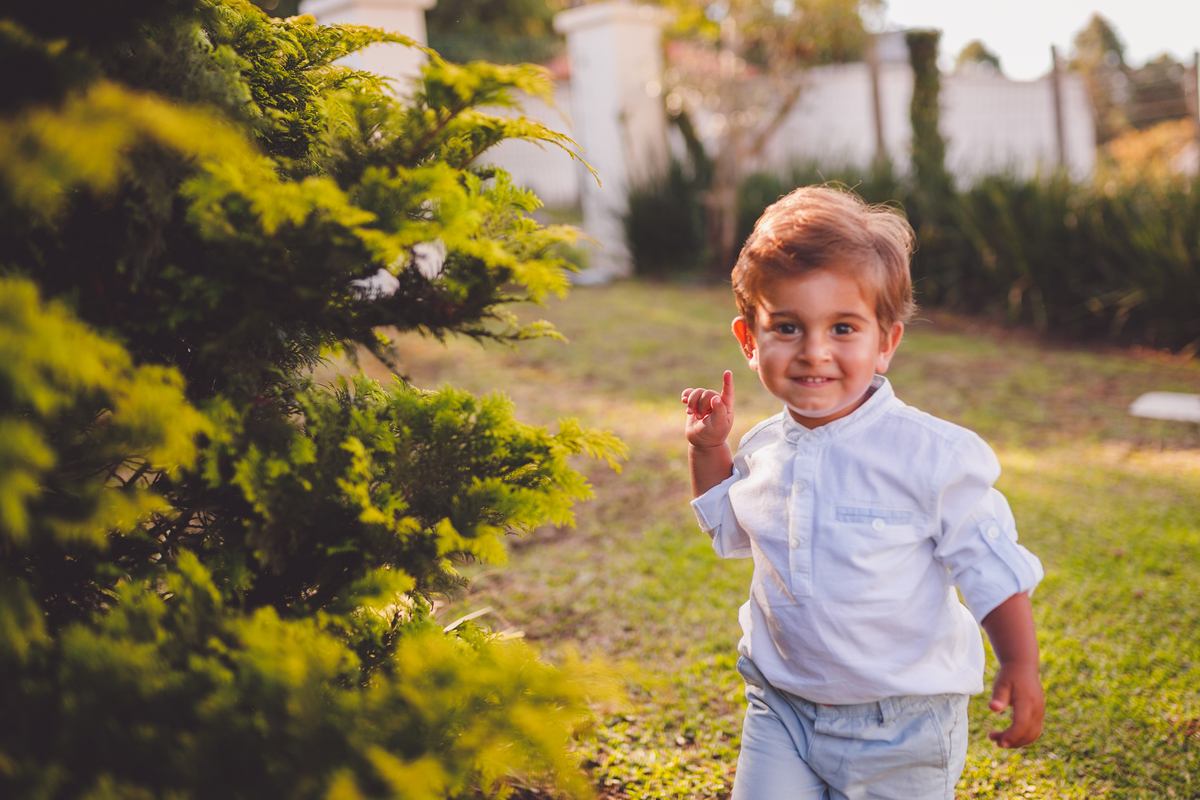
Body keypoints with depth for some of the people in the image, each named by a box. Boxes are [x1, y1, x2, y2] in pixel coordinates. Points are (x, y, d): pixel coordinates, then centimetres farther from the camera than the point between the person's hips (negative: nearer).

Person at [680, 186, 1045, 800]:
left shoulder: (930, 453, -18)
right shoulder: (763, 448, -2)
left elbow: (990, 565, -8)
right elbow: (733, 532, 17)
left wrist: (1020, 667, -12)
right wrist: (708, 448, 6)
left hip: (901, 724, -3)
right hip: (781, 709, 4)